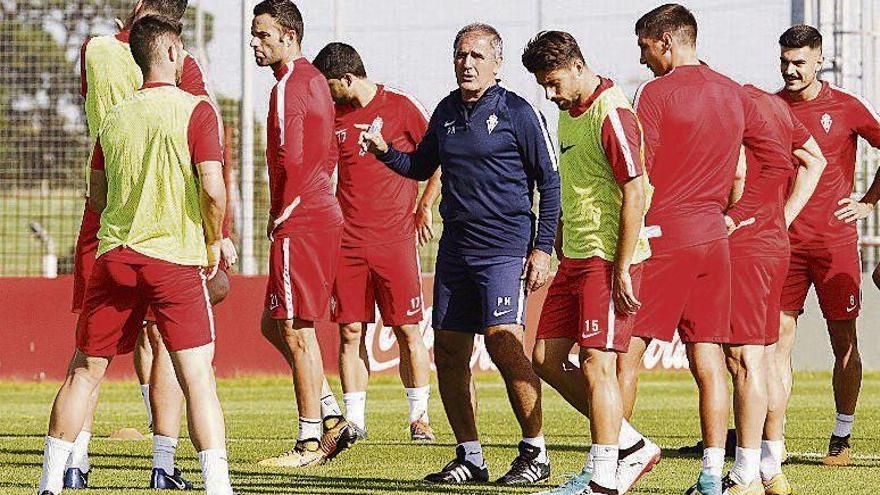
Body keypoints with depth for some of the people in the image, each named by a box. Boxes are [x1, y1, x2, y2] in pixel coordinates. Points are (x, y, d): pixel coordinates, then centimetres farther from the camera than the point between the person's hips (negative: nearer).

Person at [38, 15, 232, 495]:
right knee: (197, 376, -5)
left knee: (84, 372, 12)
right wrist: (213, 242, 3)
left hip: (114, 256, 4)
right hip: (176, 258, -4)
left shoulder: (115, 117, 10)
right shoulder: (195, 111, -5)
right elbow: (212, 189, -13)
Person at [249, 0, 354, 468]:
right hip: (324, 216, 10)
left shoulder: (288, 86, -14)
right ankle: (332, 418, 15)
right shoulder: (314, 80, 16)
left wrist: (279, 215, -10)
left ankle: (310, 441, -1)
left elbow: (290, 159, -22)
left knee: (295, 331, -4)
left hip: (299, 222, -10)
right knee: (274, 325, 15)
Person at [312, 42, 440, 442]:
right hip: (347, 240, 3)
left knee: (408, 330, -2)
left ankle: (420, 416, 6)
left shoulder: (401, 108, -2)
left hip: (396, 237, -3)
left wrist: (425, 207, 2)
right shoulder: (333, 116, 9)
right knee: (350, 331, 1)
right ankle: (353, 419, 5)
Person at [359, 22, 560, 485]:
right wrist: (386, 152, 6)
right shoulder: (447, 111, 13)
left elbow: (550, 181, -3)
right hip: (455, 248, 7)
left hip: (505, 247, -7)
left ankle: (535, 451, -7)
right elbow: (421, 167, 26)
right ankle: (470, 456, 14)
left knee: (502, 340, -18)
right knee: (449, 352, 4)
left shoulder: (517, 113, -5)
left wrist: (542, 248, -9)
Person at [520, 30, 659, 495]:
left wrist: (622, 269, -20)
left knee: (596, 364, -8)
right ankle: (631, 446, 16)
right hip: (574, 259, 10)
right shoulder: (569, 113, 15)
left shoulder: (611, 114, -15)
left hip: (608, 260, -10)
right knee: (547, 359, 8)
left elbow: (636, 191, -19)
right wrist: (560, 251, 21)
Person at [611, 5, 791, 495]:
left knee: (626, 353, -1)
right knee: (709, 360, 6)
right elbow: (779, 162, 13)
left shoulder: (657, 92, -8)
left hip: (662, 235, -6)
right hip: (713, 237, 6)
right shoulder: (735, 95, 11)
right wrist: (736, 214, 13)